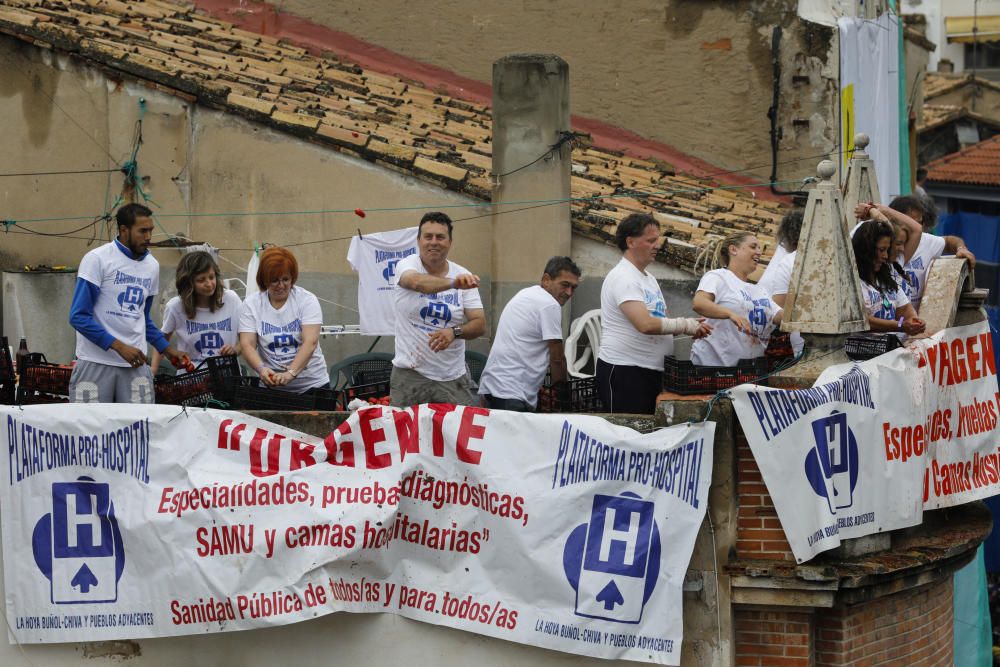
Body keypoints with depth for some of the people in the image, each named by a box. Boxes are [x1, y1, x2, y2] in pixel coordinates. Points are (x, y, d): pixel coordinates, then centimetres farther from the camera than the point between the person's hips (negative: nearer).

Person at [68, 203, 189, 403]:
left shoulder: (152, 266, 13)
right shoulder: (97, 259, -4)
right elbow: (79, 316, -10)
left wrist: (167, 349, 14)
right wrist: (120, 346, -17)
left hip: (135, 364, 4)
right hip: (95, 362, -4)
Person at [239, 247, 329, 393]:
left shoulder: (307, 300, -2)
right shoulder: (251, 304, 2)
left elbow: (310, 342, -14)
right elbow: (247, 345, -6)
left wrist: (290, 373, -29)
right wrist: (261, 369, -26)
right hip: (272, 386, 1)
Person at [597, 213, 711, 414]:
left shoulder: (648, 278, 18)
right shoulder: (622, 278, -13)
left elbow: (659, 321, 20)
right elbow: (646, 324, -24)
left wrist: (691, 327, 2)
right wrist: (686, 325, -14)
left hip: (651, 371, 10)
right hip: (624, 372, -10)